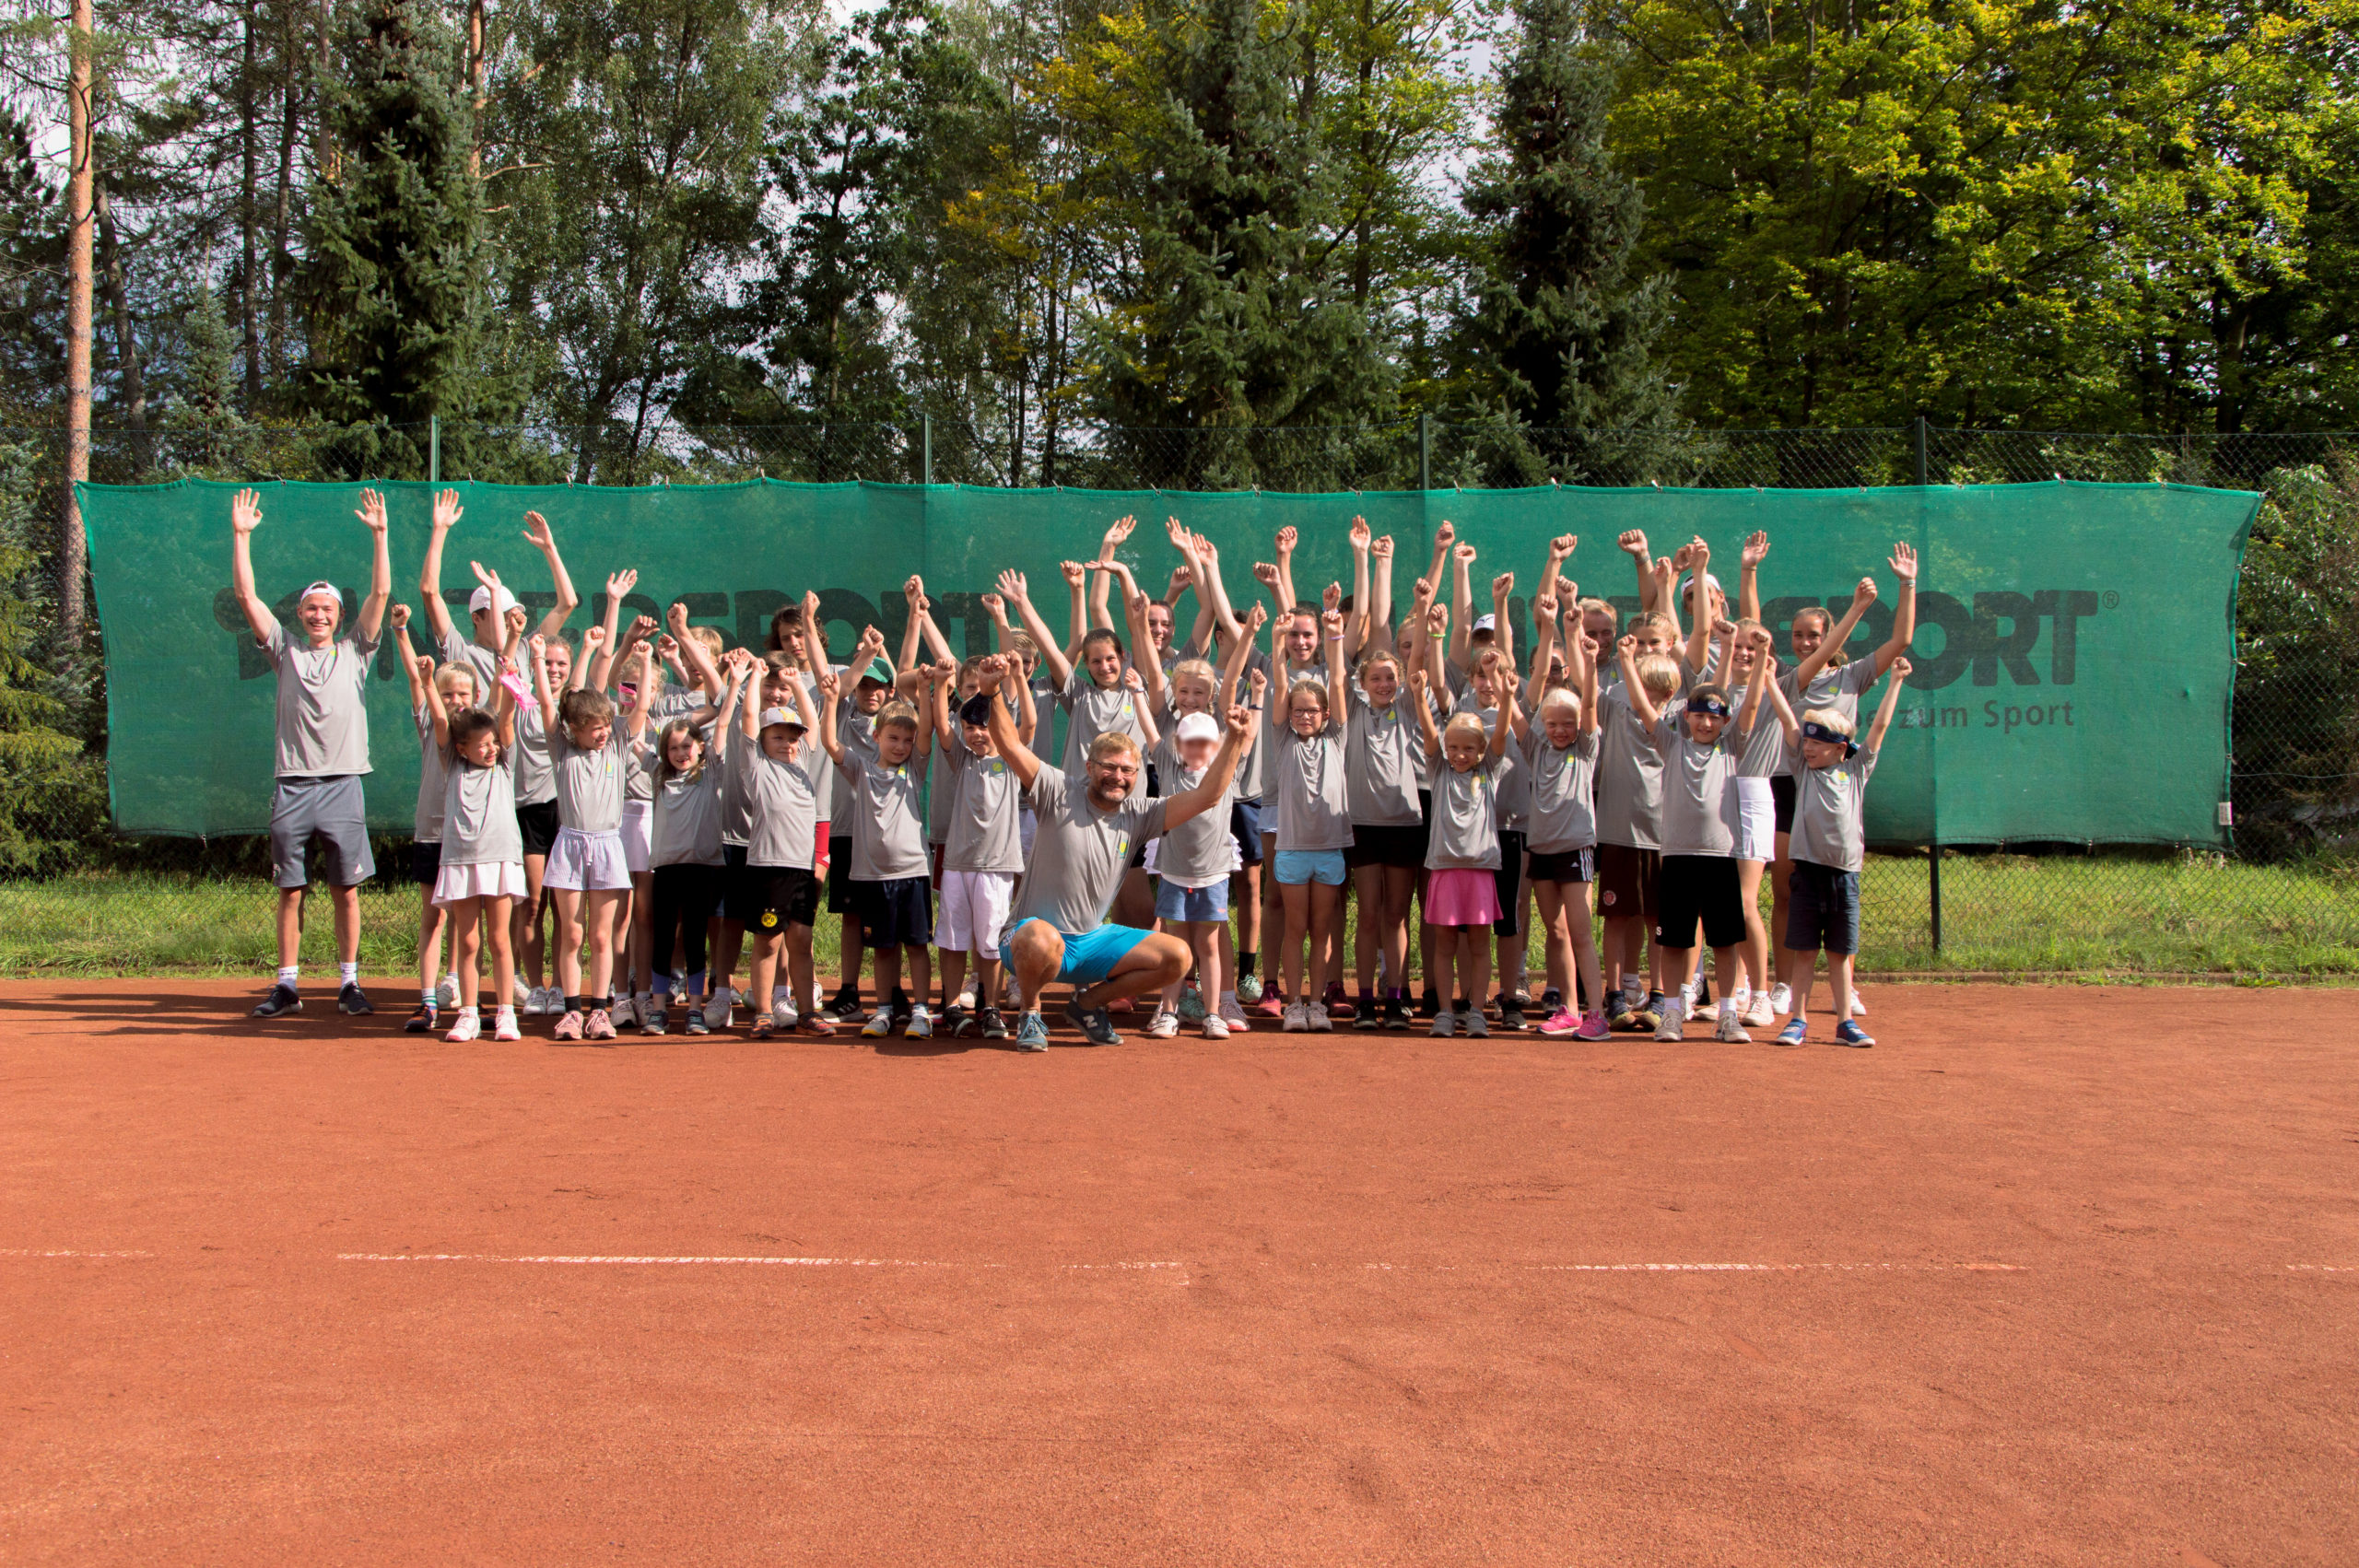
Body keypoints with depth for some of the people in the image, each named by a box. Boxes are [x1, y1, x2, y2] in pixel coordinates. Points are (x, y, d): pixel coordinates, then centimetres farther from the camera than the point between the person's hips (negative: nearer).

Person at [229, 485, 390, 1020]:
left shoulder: (354, 651, 12)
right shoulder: (286, 650, 14)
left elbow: (380, 593, 4)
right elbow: (246, 596, 9)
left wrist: (379, 534, -1)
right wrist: (241, 535, 3)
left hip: (342, 785, -1)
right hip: (292, 788, 1)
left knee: (346, 891, 1)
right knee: (290, 892, 4)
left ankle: (349, 983, 8)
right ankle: (287, 985, 10)